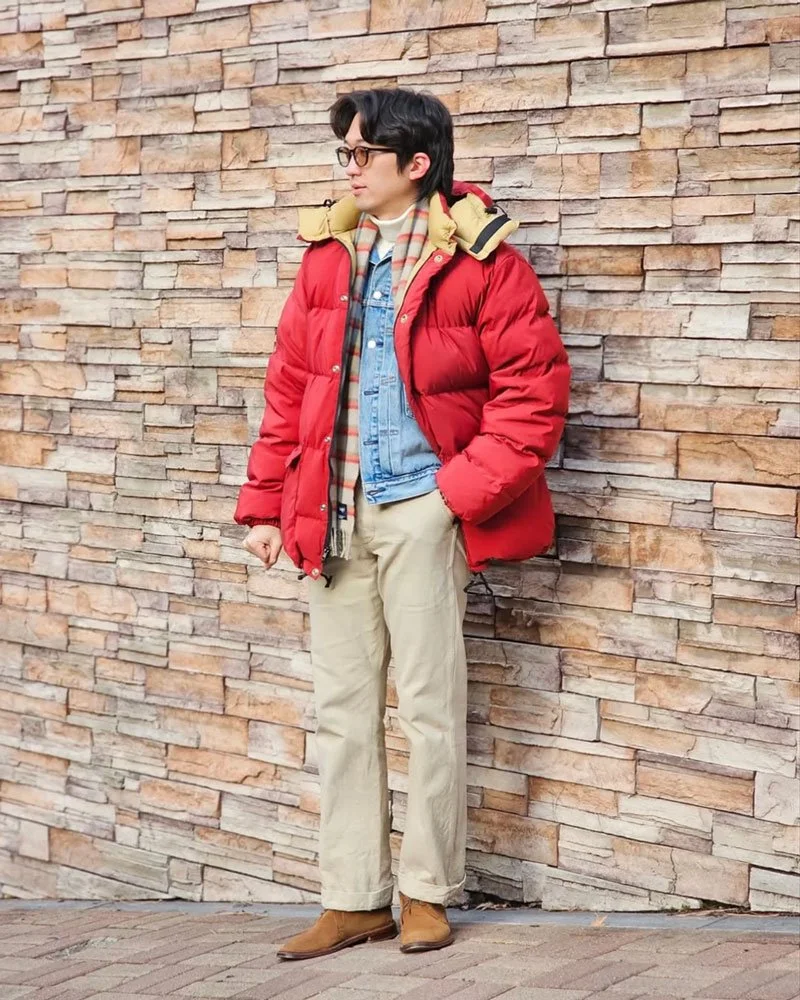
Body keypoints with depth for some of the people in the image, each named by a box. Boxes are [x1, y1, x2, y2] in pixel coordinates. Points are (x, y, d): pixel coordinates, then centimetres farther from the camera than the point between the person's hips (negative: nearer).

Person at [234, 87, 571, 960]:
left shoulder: (479, 260, -6)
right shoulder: (328, 254, 9)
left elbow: (535, 388, -7)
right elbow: (289, 385, 11)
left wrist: (466, 488, -12)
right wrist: (266, 504, 8)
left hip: (422, 507, -5)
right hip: (333, 511, 5)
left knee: (429, 706, 1)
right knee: (342, 708, 8)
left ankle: (427, 892, 16)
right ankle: (353, 899, 17)